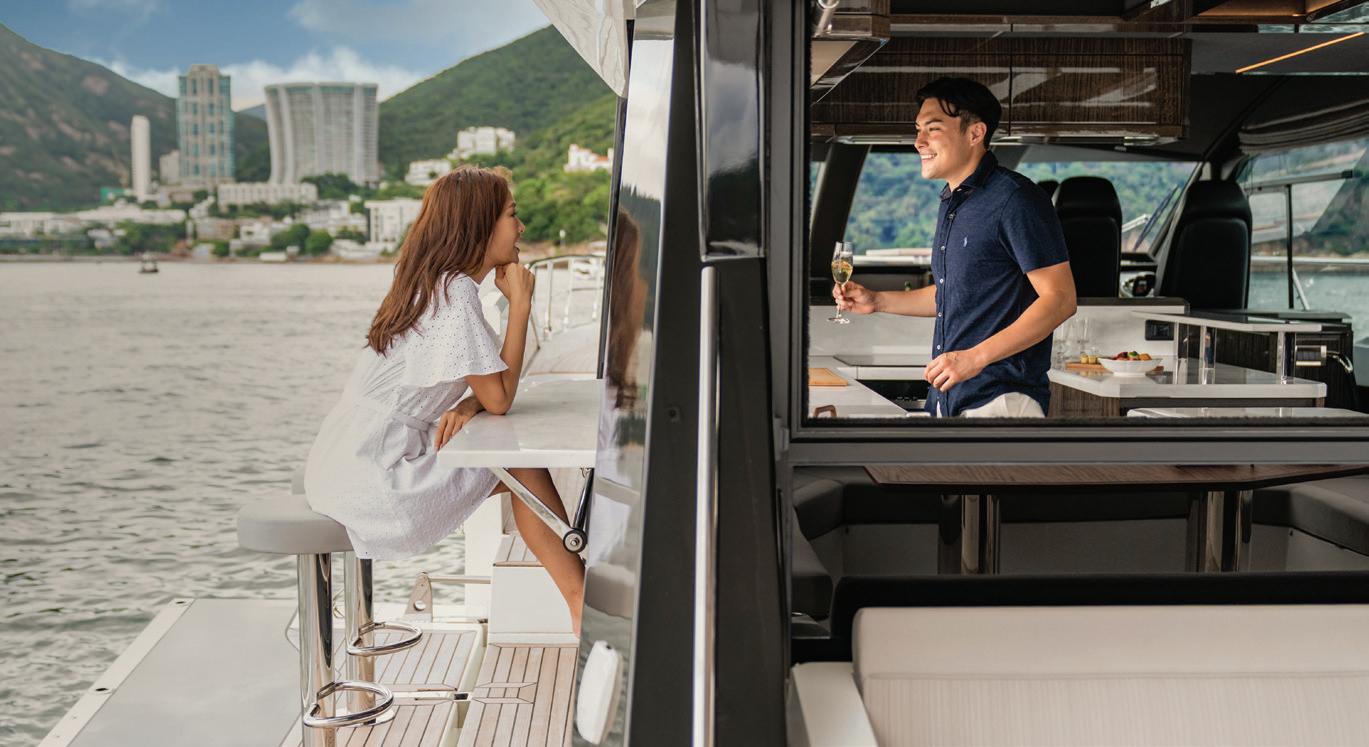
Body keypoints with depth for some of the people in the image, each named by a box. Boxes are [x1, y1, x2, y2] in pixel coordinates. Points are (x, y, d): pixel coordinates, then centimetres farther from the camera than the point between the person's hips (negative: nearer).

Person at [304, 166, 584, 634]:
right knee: (522, 466, -6)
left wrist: (467, 406, -11)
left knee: (522, 458, 7)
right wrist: (520, 305, -12)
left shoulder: (435, 285, 11)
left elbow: (489, 389, 12)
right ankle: (584, 606, 0)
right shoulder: (456, 296, -18)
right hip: (369, 480, -9)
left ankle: (581, 599, 5)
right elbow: (500, 399, -16)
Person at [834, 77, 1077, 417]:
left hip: (1002, 399, -8)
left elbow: (1060, 299, -17)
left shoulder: (1014, 198, -12)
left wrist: (976, 356, -23)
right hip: (946, 398, 8)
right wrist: (878, 301, 16)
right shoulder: (951, 203, 16)